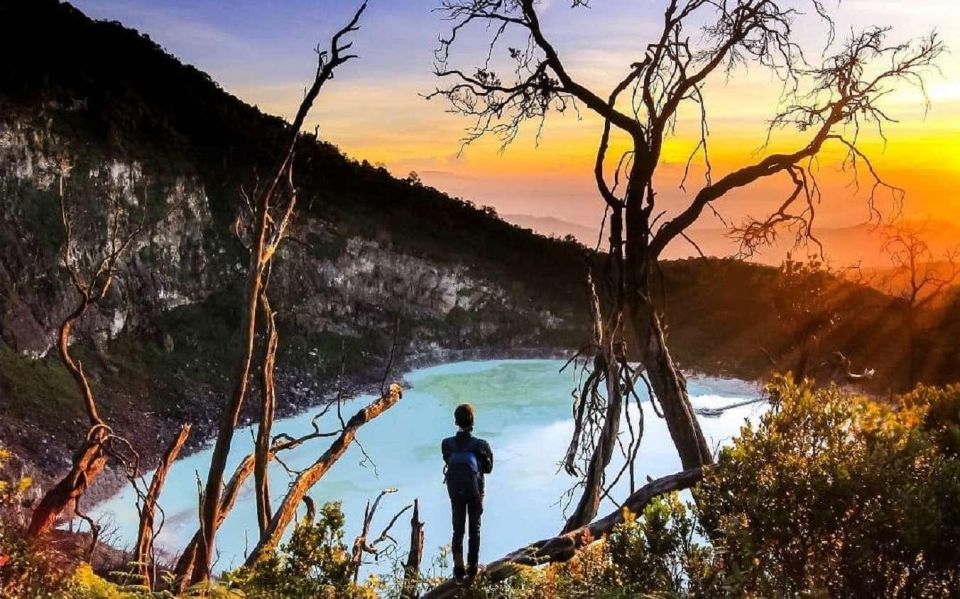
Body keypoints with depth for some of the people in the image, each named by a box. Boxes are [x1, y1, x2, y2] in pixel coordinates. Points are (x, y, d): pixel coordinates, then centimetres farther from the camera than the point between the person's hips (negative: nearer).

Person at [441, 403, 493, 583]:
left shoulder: (447, 444, -15)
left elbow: (448, 462, 2)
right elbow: (488, 468, -8)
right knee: (474, 529, 17)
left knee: (458, 529, 14)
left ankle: (459, 569, 5)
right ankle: (472, 567, 25)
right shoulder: (480, 444, -21)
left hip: (455, 491, 1)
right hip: (475, 491, -1)